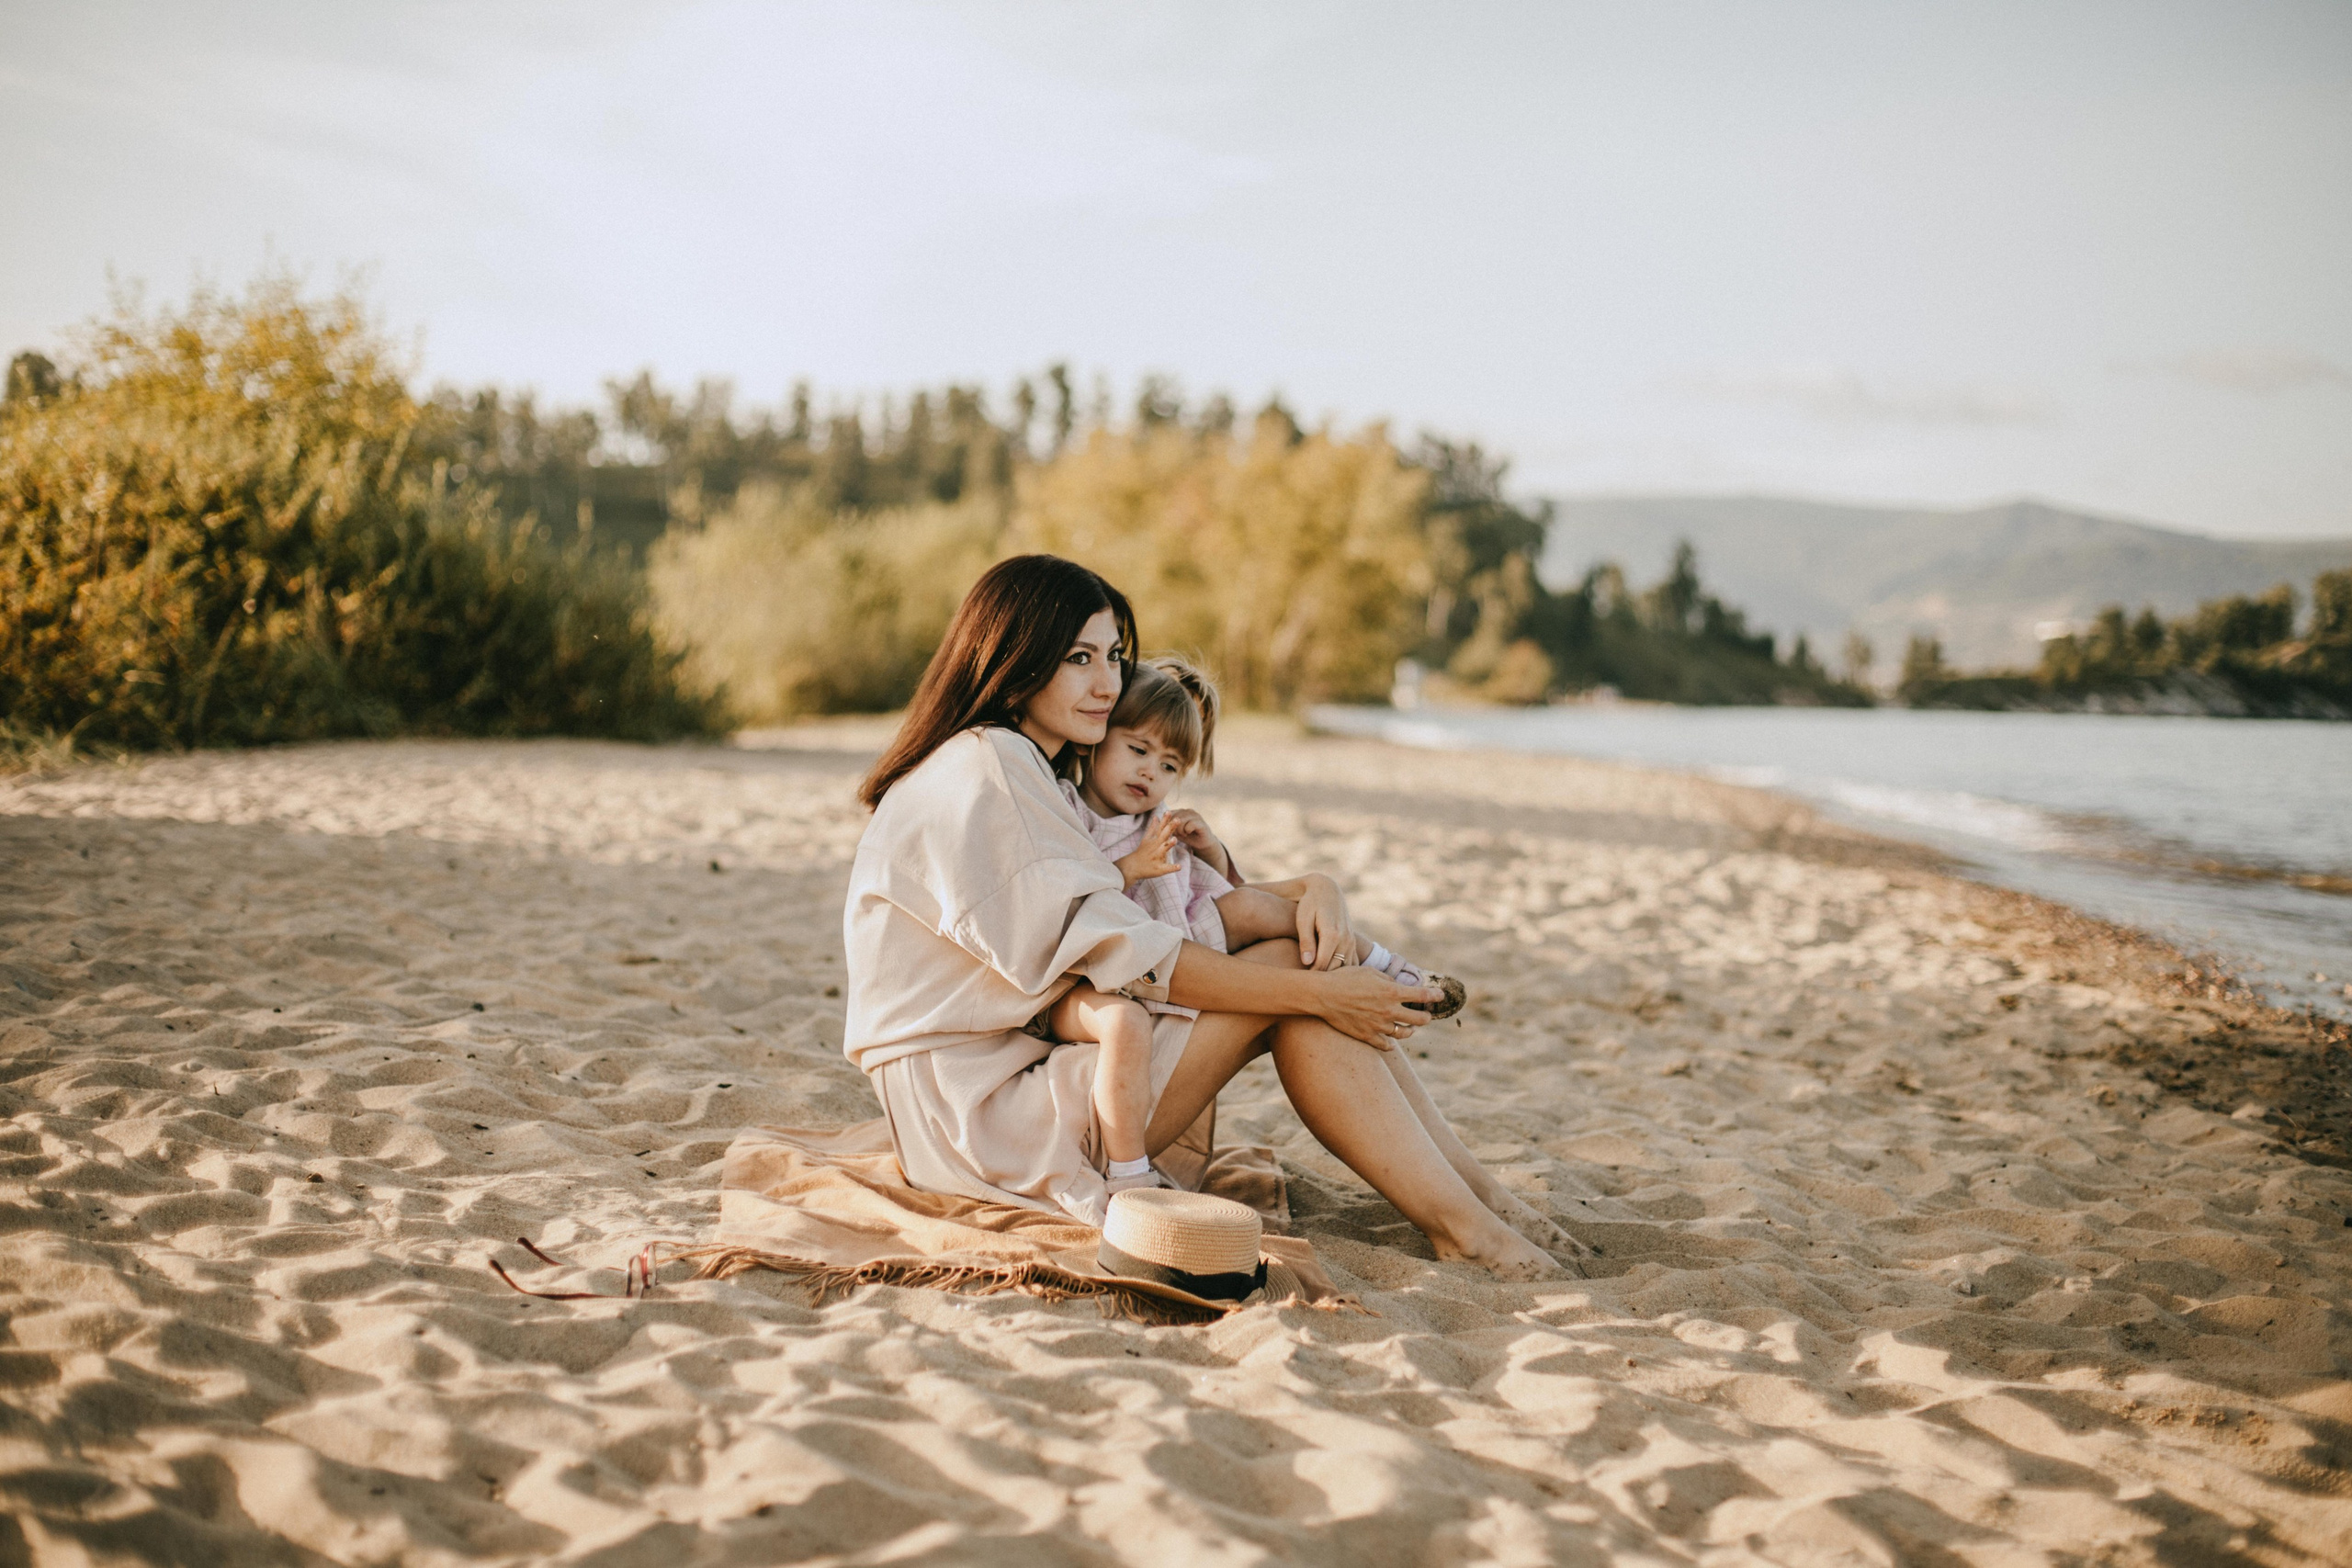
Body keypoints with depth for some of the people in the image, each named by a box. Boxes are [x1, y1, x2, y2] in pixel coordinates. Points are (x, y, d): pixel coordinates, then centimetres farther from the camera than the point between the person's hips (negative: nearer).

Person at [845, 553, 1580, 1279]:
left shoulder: (1034, 774, 19)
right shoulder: (983, 771, -13)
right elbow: (1114, 953, -20)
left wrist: (1310, 894, -9)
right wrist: (1318, 994, -19)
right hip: (978, 1109, -9)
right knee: (1284, 976, -17)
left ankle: (1477, 1190, -4)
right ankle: (1461, 1227, -15)